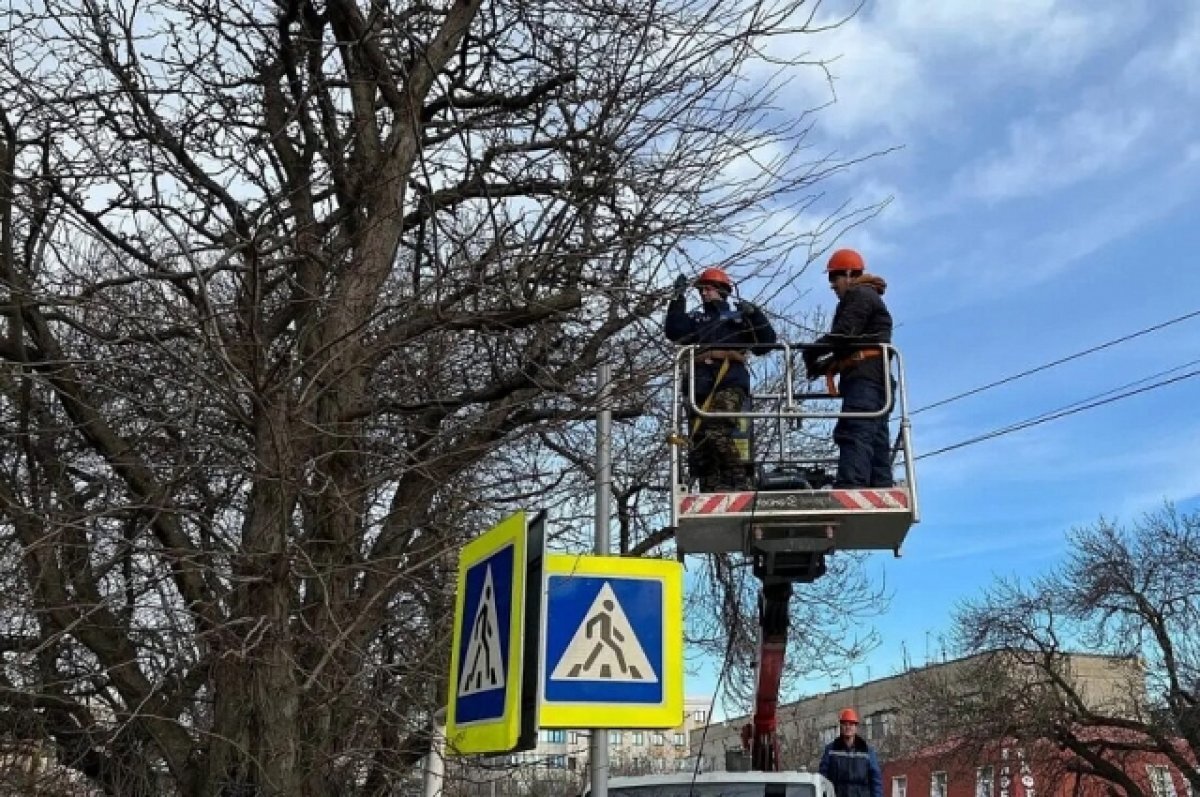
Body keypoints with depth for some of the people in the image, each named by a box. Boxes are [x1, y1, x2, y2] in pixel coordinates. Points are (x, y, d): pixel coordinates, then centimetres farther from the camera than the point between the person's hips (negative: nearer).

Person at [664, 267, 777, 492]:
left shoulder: (738, 319, 23)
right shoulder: (695, 320, 29)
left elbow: (764, 344, 14)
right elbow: (673, 331, 9)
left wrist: (754, 315, 2)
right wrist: (679, 298, 6)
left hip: (730, 382, -4)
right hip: (700, 387, 4)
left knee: (717, 433, -28)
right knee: (698, 445, -3)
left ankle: (740, 480, -23)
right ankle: (710, 493, 0)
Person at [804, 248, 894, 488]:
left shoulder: (859, 295, 1)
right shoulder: (871, 298, 33)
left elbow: (843, 335, -14)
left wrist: (813, 351, -3)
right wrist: (827, 363, 13)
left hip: (864, 376, -11)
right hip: (877, 378, 11)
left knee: (854, 435, -23)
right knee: (876, 440, 4)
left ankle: (849, 490, -36)